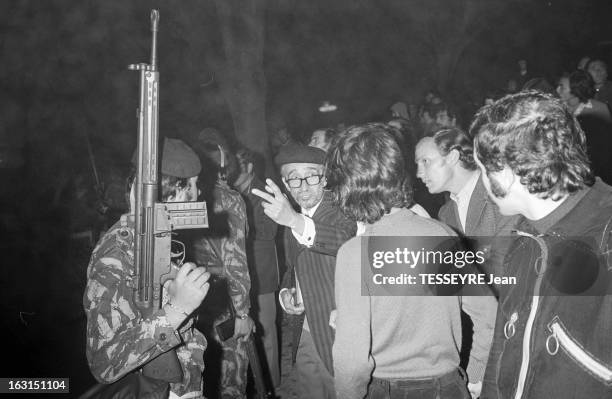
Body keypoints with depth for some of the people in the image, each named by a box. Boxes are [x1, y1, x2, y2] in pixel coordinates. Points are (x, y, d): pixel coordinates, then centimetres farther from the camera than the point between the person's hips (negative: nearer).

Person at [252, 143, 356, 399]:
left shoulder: (341, 210, -14)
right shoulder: (292, 217, 8)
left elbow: (349, 239, -37)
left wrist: (295, 222, -50)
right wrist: (285, 293, 0)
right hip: (305, 337, 6)